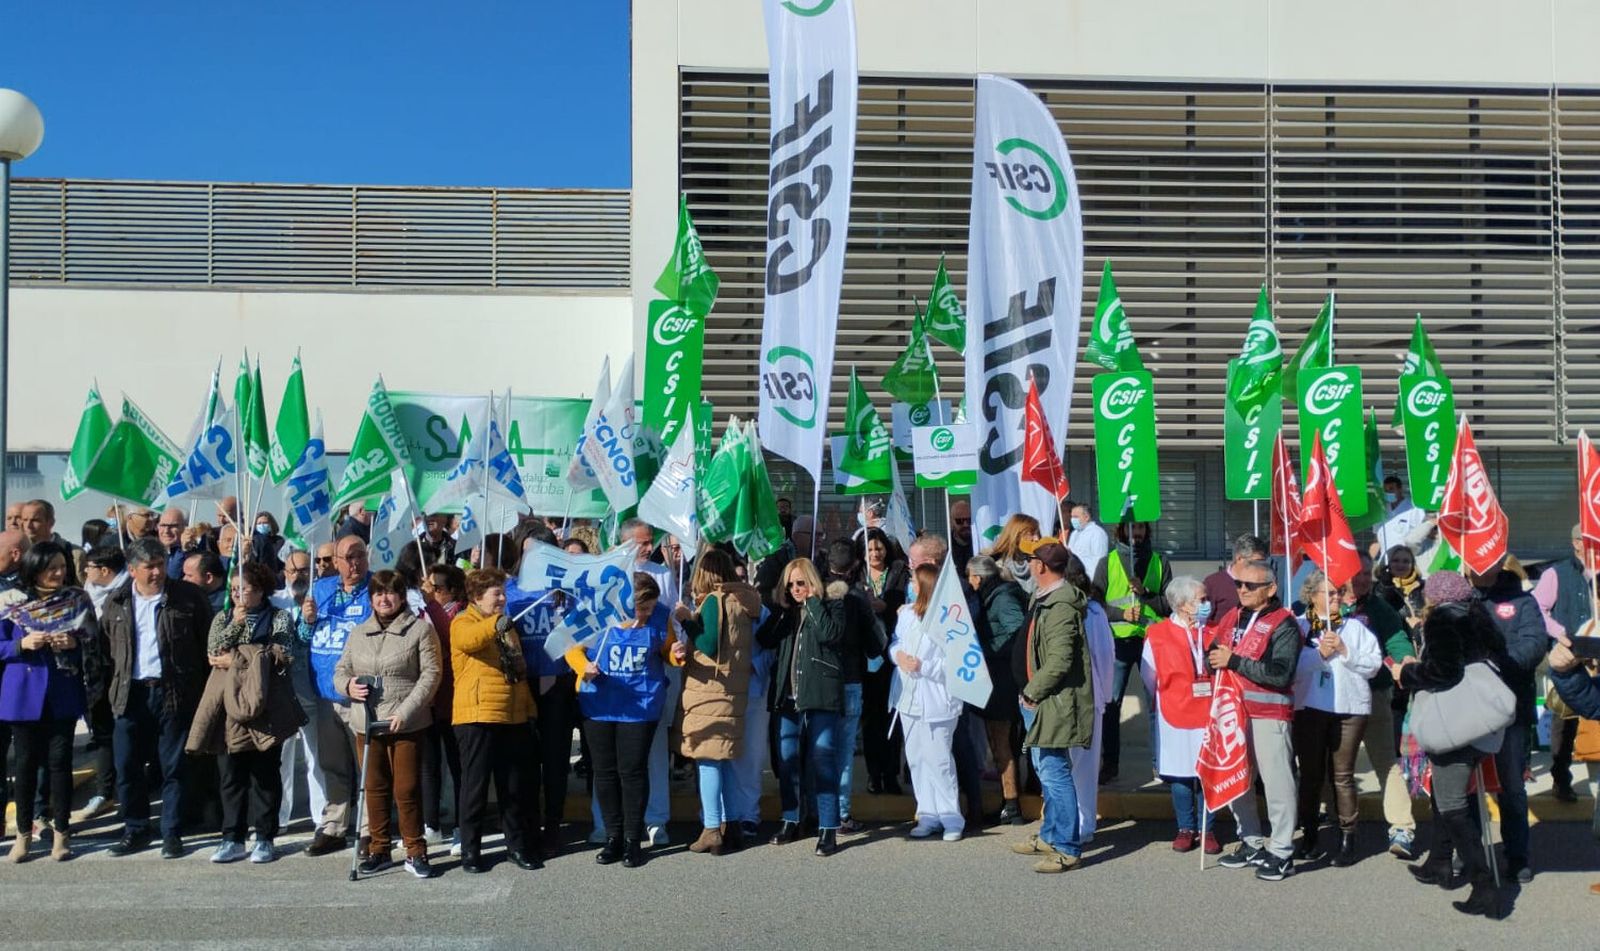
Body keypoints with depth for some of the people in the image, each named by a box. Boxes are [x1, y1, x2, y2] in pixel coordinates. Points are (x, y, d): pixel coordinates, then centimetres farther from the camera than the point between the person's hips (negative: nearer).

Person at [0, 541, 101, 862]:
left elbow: (94, 644, 7)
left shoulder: (77, 600, 2)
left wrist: (74, 643, -13)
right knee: (26, 762, 7)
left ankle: (61, 832, 11)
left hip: (63, 694, 0)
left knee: (60, 761, 2)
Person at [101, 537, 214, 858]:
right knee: (127, 768, 6)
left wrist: (207, 689, -3)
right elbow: (104, 648, 13)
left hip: (175, 694, -3)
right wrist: (110, 690, 5)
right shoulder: (115, 603, 8)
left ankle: (171, 833, 15)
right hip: (131, 695, 3)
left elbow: (207, 643, 1)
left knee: (173, 768, 4)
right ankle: (135, 830, 22)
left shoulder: (189, 596, -1)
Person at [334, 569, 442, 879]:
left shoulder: (420, 629, -1)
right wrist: (348, 685, -6)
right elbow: (340, 670, 19)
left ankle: (415, 852, 9)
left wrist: (406, 711, -14)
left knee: (407, 789, -2)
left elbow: (431, 673, -6)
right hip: (366, 723, 4)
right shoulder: (358, 633, 15)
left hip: (407, 725, -4)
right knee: (375, 788, 10)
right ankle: (378, 850, 21)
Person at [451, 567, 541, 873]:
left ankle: (518, 845, 19)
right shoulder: (463, 622, -5)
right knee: (475, 786, 1)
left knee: (516, 786, 9)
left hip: (513, 718, 6)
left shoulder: (507, 626, 19)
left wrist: (529, 710, 12)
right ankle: (470, 850, 10)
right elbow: (467, 640, -30)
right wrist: (495, 624, -47)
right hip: (477, 718, -6)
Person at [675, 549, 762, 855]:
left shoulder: (714, 601, -11)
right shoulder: (743, 601, 10)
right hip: (735, 690, 7)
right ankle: (732, 825, 18)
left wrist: (688, 620, -11)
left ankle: (712, 831, -3)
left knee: (708, 760, -4)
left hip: (709, 691, -7)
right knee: (724, 759, 15)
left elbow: (709, 647, -16)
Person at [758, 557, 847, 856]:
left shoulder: (831, 606, 2)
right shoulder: (786, 612, 16)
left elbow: (832, 634, -18)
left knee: (822, 760, -6)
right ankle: (790, 821, 23)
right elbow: (765, 640, 4)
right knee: (787, 760, 11)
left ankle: (828, 828, -3)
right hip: (788, 696, 6)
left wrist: (813, 602, -10)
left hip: (820, 695, -5)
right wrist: (782, 610, -1)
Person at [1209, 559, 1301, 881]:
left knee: (1277, 783, -2)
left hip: (1269, 715, -7)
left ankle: (1281, 852, 10)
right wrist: (1212, 659, -8)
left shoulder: (1283, 625, -9)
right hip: (1232, 711, 7)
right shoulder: (1231, 618, 13)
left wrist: (1234, 661, -20)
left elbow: (1281, 674, -20)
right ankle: (1252, 845, 28)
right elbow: (1212, 656, 16)